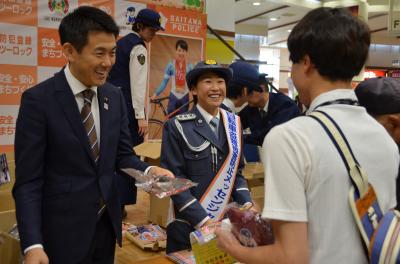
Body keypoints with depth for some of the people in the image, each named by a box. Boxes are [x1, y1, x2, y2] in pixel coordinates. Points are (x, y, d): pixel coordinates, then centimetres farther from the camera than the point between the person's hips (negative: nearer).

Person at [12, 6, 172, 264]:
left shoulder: (115, 96, 2)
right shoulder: (38, 99, -14)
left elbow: (122, 154, 6)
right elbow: (28, 180, -14)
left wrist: (149, 170, -15)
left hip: (107, 223, 5)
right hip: (63, 231, -5)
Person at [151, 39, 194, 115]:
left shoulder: (190, 66, -1)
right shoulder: (171, 65, -5)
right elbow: (164, 82, -3)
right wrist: (156, 94, -11)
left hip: (184, 98, 2)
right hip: (173, 97, -1)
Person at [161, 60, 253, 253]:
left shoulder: (234, 123, 3)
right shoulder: (177, 127, -12)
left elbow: (236, 171, 9)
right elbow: (174, 180, -13)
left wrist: (246, 204, -6)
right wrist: (203, 220, -19)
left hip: (227, 221, 5)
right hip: (189, 226, -4)